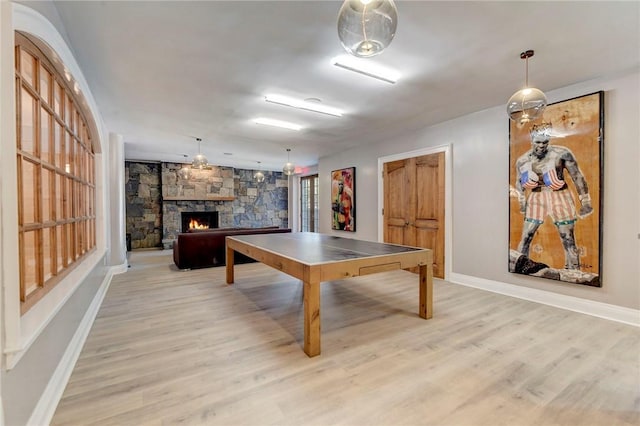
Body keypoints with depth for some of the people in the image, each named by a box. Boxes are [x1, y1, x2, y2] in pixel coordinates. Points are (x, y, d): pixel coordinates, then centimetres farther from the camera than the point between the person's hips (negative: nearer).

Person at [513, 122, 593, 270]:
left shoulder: (561, 153, -13)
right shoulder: (522, 160, -4)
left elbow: (577, 176, -5)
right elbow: (519, 182, 11)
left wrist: (585, 201, -4)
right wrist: (522, 201, 10)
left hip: (559, 198, -2)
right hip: (536, 199, 2)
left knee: (569, 242, 4)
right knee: (525, 238, 4)